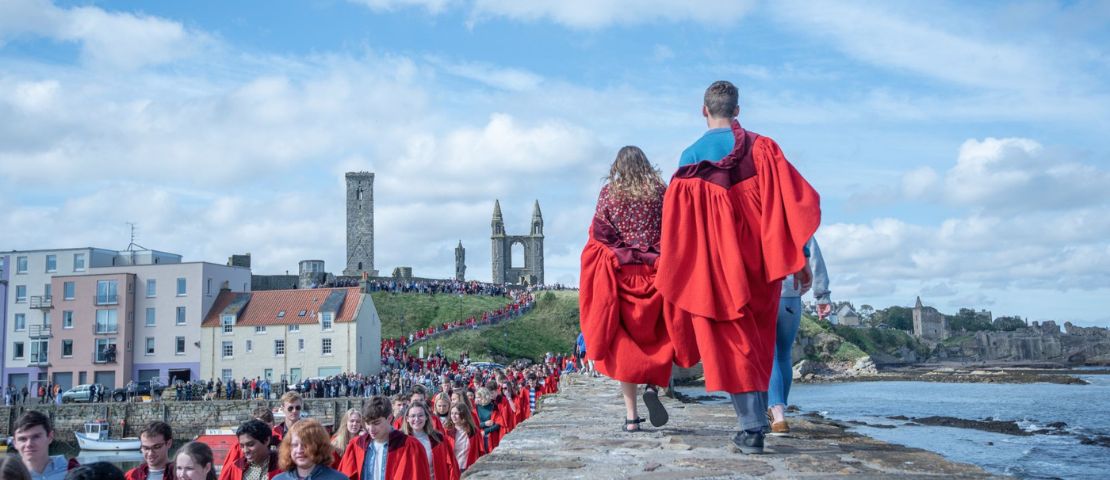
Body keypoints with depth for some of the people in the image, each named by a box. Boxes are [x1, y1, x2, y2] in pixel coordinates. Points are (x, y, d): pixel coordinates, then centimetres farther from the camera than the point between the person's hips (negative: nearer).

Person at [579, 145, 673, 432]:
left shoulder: (608, 192, 2)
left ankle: (631, 416, 1)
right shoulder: (661, 191, 3)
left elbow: (598, 235, -2)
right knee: (657, 337, 14)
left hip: (619, 276, 0)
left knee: (624, 343, 5)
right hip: (656, 275, 0)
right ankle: (653, 386, -13)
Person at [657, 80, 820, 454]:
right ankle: (758, 417, 21)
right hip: (760, 265, 2)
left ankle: (751, 429, -4)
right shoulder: (762, 149, -1)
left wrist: (673, 278, 8)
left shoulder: (690, 159, -3)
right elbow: (795, 202, -6)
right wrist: (799, 257, -1)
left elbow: (677, 228, -1)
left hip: (714, 271, -2)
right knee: (758, 342, 17)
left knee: (732, 345, 3)